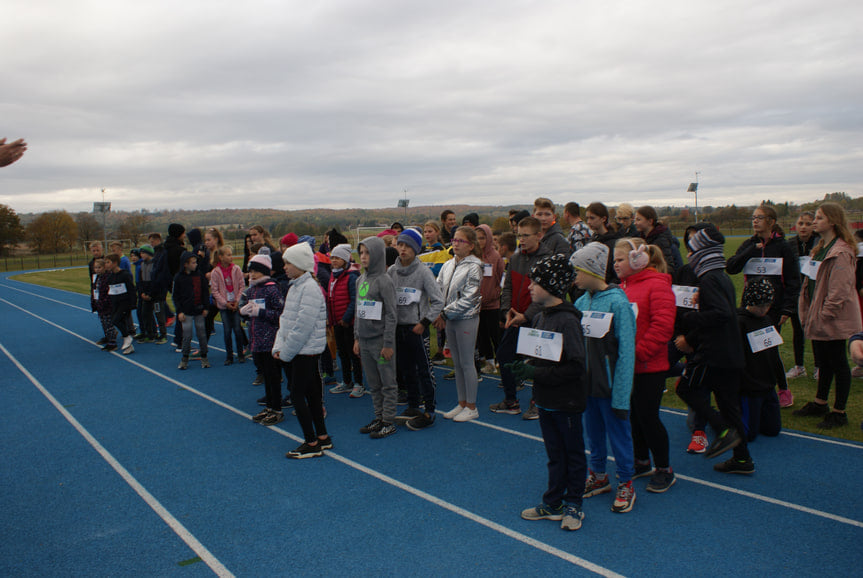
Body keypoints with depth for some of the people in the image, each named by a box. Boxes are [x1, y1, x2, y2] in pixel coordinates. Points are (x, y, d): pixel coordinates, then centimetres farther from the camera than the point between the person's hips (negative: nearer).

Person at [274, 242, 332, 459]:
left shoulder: (310, 288, -18)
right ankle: (322, 437, 24)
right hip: (300, 351, 9)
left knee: (297, 394, -5)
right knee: (311, 393, 14)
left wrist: (286, 352, -15)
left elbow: (303, 326, -22)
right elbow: (285, 319, 14)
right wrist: (279, 346, 4)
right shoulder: (295, 286, 13)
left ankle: (312, 443, 3)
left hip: (306, 350, -9)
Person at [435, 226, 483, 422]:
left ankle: (471, 407, 10)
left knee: (467, 363, -1)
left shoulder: (473, 267, -10)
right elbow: (438, 290, 9)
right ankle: (462, 404, 23)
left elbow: (468, 299, -16)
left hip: (467, 319, -7)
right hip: (449, 319, 7)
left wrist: (445, 313, -14)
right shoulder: (448, 265, 10)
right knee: (457, 363, 12)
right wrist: (440, 315, -6)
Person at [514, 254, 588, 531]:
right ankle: (553, 504, 28)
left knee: (573, 453, 10)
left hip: (567, 401, -8)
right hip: (546, 399, 8)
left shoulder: (567, 320, -20)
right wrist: (525, 367, -3)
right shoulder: (539, 318, 5)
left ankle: (573, 506, 23)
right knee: (554, 454, 17)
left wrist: (537, 373, -23)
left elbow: (575, 366, -23)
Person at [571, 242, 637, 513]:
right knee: (593, 432, 19)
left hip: (610, 385, -6)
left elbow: (626, 352, -16)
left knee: (618, 433, 7)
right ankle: (598, 476, 36)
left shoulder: (618, 302, -16)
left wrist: (621, 395, -17)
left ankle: (625, 484, 23)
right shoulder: (581, 302, 3)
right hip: (586, 382, 6)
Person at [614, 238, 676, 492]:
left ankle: (664, 470, 17)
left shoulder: (657, 285, -13)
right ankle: (642, 462, 33)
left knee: (648, 416, -1)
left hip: (650, 367, -7)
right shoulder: (622, 286, 10)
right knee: (633, 415, 16)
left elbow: (662, 326, -20)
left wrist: (638, 353, -21)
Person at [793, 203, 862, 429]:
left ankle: (839, 412, 12)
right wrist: (808, 313, 13)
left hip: (834, 320, -9)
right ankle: (820, 402, 33)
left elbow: (839, 291, -23)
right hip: (819, 319, 9)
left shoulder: (841, 253, -18)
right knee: (824, 361, 20)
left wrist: (823, 315, -19)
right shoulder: (820, 249, 13)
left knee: (838, 363, 2)